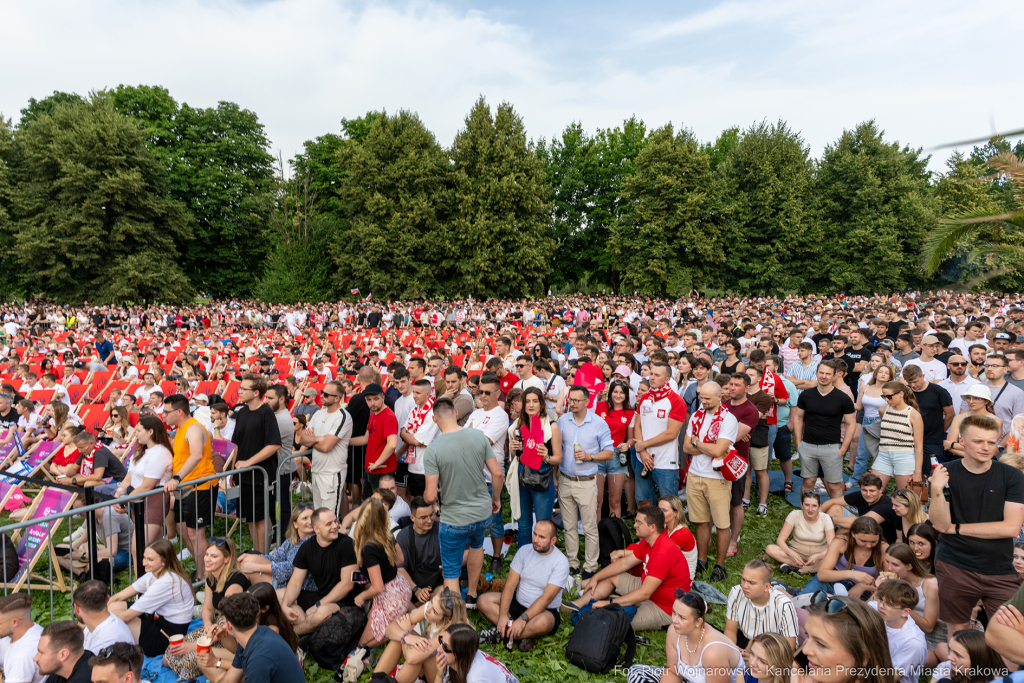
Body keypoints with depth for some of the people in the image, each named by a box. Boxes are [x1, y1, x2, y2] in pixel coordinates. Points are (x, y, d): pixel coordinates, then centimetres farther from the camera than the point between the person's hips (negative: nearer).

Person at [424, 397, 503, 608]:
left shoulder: (433, 449, -20)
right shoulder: (478, 436, -10)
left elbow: (431, 496, -20)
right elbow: (497, 473, -4)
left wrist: (426, 497, 5)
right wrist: (496, 498, 14)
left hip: (454, 521, -4)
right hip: (483, 513, 5)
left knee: (451, 573, 14)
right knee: (477, 544, 35)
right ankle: (472, 596, 49)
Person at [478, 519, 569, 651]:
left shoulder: (560, 562, -17)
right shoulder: (524, 550, -3)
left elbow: (547, 598, -23)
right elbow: (510, 585, -7)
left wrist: (523, 619, -31)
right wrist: (503, 615, -20)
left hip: (545, 611, -5)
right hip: (518, 603, 5)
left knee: (542, 623, -39)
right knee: (484, 600, -14)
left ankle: (499, 634, -17)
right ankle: (525, 635, -20)